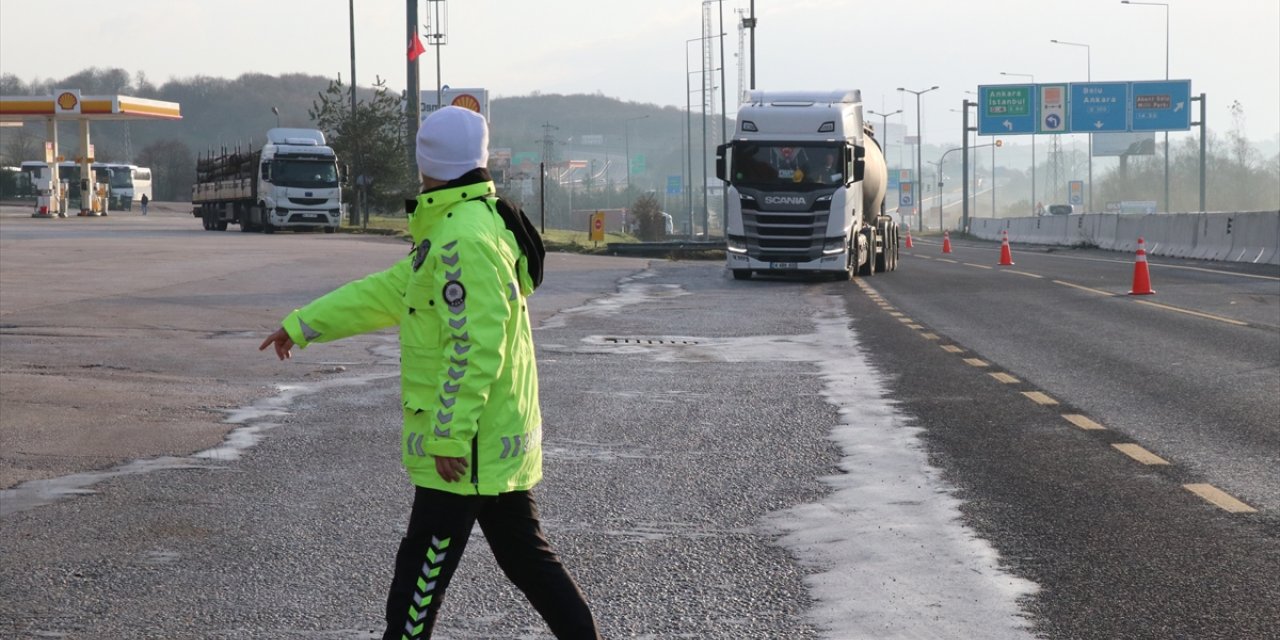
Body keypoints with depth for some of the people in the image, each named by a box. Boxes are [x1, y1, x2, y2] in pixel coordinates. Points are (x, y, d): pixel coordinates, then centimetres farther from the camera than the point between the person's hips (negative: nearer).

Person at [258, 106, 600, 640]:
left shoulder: (466, 239, -19)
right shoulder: (464, 226, 14)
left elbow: (476, 347, -25)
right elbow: (389, 291, 20)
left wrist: (450, 435, -23)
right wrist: (302, 325, 22)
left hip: (466, 444, -10)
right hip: (501, 437, 10)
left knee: (422, 568, -1)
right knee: (524, 554, 15)